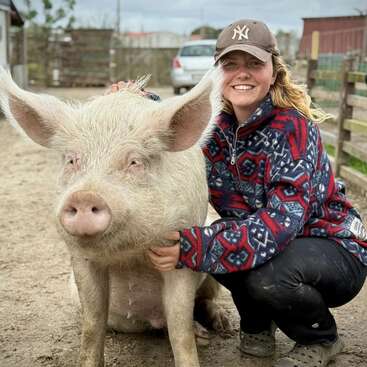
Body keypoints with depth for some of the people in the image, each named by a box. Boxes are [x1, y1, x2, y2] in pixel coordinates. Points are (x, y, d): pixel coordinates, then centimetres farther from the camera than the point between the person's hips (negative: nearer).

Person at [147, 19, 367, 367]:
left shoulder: (293, 128, -24)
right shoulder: (218, 123, -5)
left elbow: (284, 219, -35)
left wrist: (196, 247, -46)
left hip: (332, 247, -6)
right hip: (275, 246, 6)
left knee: (266, 276, -34)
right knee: (215, 243, -21)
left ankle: (321, 338, 1)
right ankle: (257, 324, 8)